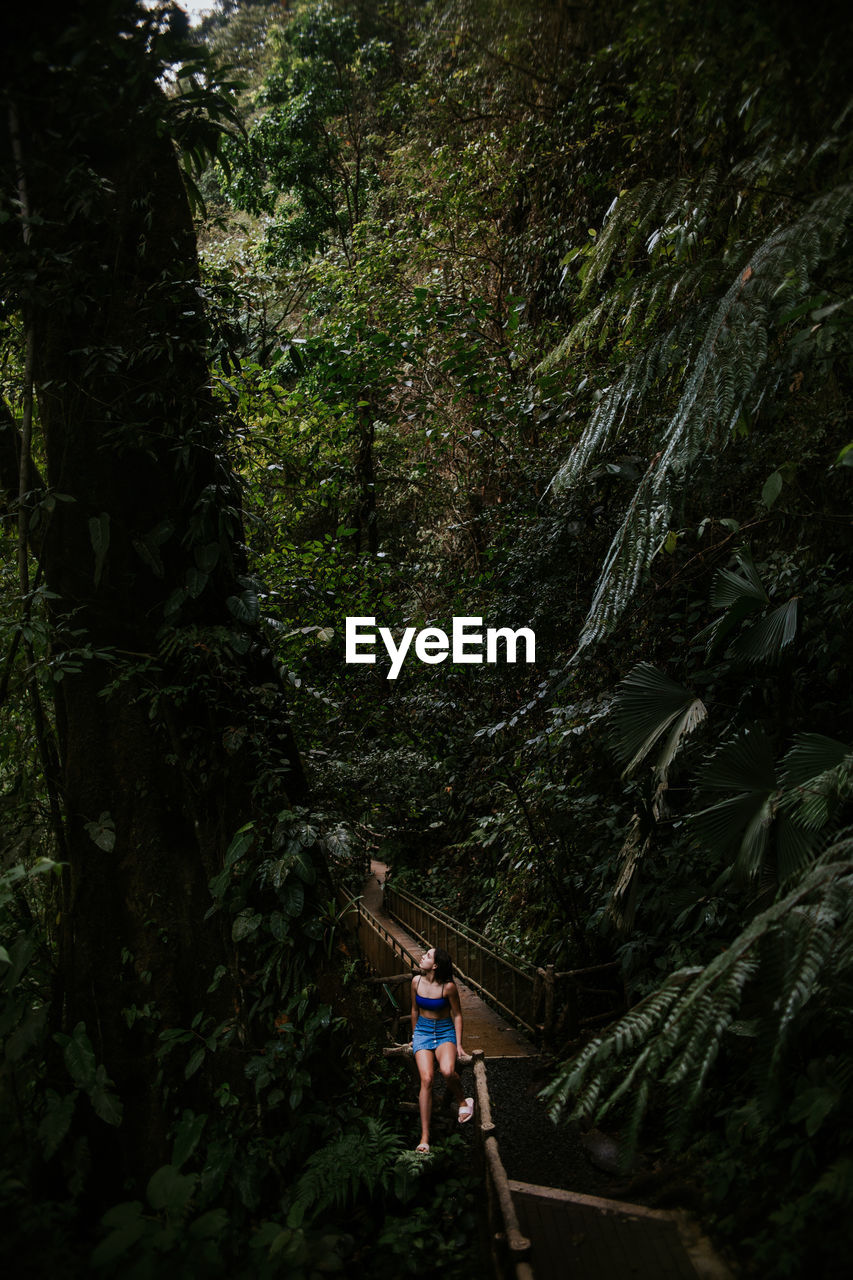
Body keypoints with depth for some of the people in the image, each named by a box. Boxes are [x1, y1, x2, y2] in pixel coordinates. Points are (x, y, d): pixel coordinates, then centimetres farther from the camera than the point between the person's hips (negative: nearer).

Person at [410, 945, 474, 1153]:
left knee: (447, 1071, -31)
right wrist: (415, 1036, 21)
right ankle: (425, 1136, -14)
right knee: (426, 1079, -18)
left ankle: (462, 1101, 2)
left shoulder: (448, 987, -14)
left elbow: (457, 1015, -2)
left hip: (445, 1032, -2)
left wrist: (458, 1044, -4)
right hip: (422, 1030, 3)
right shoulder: (417, 981, -3)